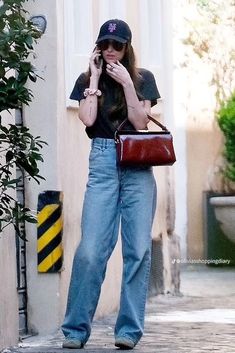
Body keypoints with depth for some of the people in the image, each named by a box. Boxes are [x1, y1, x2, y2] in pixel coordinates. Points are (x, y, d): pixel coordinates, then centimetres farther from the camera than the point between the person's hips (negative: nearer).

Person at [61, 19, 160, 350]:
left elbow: (140, 122, -1)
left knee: (138, 248, -4)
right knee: (91, 249, -10)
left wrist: (126, 83, -8)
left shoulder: (143, 79, 9)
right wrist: (95, 78, -1)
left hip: (137, 166, 0)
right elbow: (87, 119, -5)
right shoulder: (87, 80, 11)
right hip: (103, 163, 0)